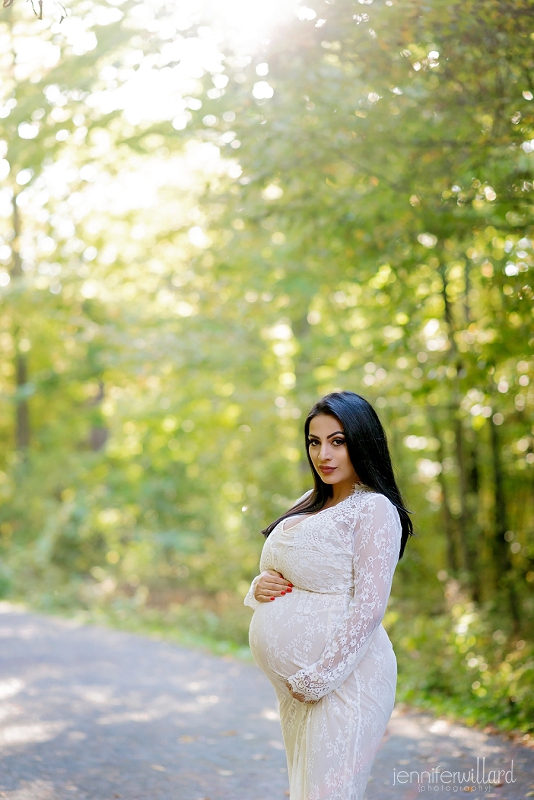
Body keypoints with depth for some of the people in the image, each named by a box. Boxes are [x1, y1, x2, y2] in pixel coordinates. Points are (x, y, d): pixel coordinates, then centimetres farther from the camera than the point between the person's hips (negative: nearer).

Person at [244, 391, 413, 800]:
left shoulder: (374, 509, -11)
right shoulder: (308, 504, 13)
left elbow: (368, 608, -17)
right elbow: (279, 574, 23)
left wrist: (317, 678, -17)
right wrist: (260, 587, 0)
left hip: (342, 676, -8)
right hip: (294, 681, 8)